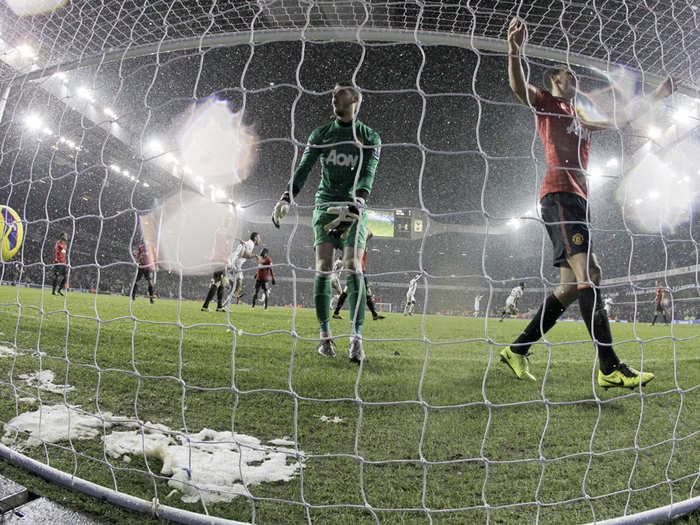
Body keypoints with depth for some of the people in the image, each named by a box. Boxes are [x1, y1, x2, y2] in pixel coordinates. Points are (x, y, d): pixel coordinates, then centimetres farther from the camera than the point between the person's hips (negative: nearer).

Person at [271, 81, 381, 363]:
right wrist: (286, 199, -11)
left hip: (354, 209, -1)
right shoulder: (321, 134, 12)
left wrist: (354, 206, -25)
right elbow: (303, 168, 5)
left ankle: (356, 339, -13)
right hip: (325, 205, 2)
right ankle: (325, 335, 2)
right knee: (323, 268, -8)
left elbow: (368, 175, -7)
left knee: (353, 268, -14)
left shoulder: (370, 137, 6)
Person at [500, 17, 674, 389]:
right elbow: (519, 86, -9)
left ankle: (517, 350, 5)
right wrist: (515, 50, -25)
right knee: (588, 271, -21)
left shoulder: (582, 119, 32)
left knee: (573, 285, 0)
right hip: (559, 194, -9)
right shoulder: (546, 103, 10)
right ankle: (610, 368, -23)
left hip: (578, 200, 9)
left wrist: (656, 96, 47)